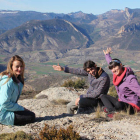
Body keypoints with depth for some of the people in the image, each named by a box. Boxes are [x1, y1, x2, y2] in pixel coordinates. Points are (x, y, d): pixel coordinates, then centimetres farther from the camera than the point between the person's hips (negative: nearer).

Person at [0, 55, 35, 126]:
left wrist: (21, 108, 4)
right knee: (31, 117, -10)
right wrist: (21, 108, -16)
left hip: (8, 108, 10)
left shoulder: (18, 80, 6)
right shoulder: (8, 82, -24)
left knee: (31, 113, 21)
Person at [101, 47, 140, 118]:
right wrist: (107, 55, 42)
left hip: (132, 105, -10)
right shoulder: (116, 74, 6)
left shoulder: (130, 78, -19)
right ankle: (113, 111, -19)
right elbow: (111, 63, 27)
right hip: (122, 101, 10)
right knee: (103, 96, 5)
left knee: (118, 104, -40)